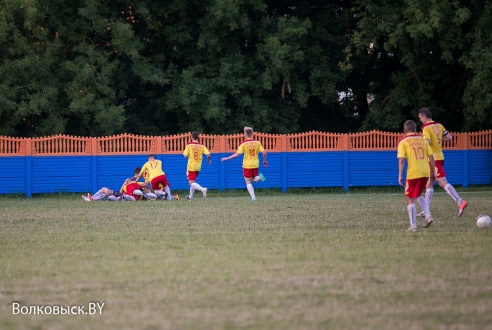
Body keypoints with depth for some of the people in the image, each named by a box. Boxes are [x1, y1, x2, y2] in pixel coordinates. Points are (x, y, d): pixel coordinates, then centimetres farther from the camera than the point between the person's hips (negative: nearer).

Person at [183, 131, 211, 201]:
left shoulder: (189, 145, -8)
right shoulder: (201, 146, -1)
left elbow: (185, 155, -13)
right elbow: (208, 154, -9)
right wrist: (209, 160, 11)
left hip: (191, 166, -5)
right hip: (198, 166, 5)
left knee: (191, 183, -6)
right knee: (193, 181, 22)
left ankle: (202, 189, -32)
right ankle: (190, 196, 29)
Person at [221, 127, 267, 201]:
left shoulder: (244, 144, -11)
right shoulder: (257, 142, 0)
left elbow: (237, 154, -17)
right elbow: (264, 153, -3)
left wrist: (227, 158, -9)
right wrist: (265, 161, 15)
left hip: (247, 165, -4)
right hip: (255, 164, 4)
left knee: (248, 182, 5)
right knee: (254, 179, 23)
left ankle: (253, 197, -4)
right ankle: (259, 177, -10)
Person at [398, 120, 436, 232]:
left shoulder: (403, 142, 0)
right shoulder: (423, 140, 12)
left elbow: (401, 160, -10)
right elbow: (431, 157, 9)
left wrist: (400, 176, -9)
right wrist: (432, 173, 16)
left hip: (413, 173, -4)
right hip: (425, 172, 4)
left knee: (410, 199, 6)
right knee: (418, 195, 26)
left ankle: (413, 226, 1)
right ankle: (428, 216, 9)